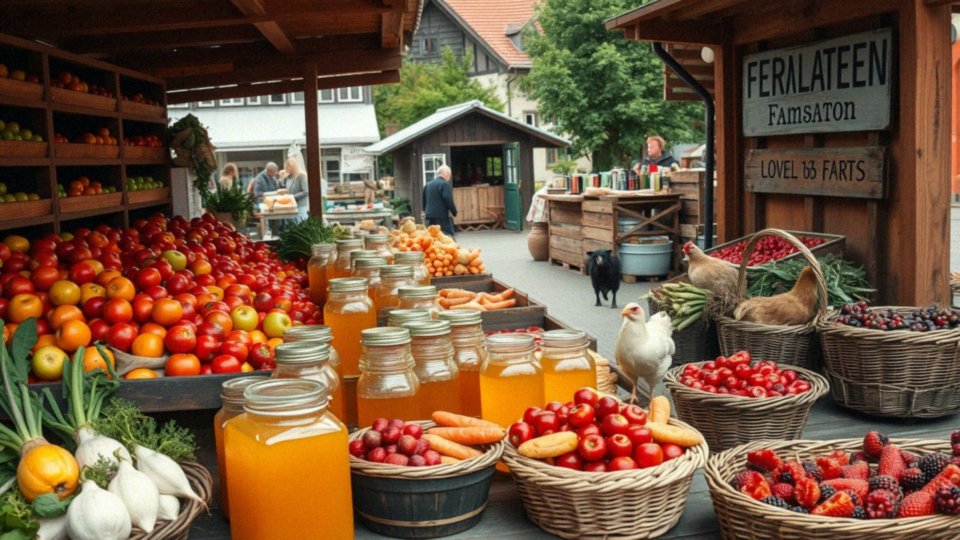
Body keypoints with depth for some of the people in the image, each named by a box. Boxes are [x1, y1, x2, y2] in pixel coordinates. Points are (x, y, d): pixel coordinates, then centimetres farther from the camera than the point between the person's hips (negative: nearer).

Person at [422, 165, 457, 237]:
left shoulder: (427, 185, 16)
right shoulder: (444, 184, -8)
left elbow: (423, 199, 19)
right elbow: (448, 199, -15)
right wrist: (454, 212, -4)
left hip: (429, 217, 7)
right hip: (442, 217, -7)